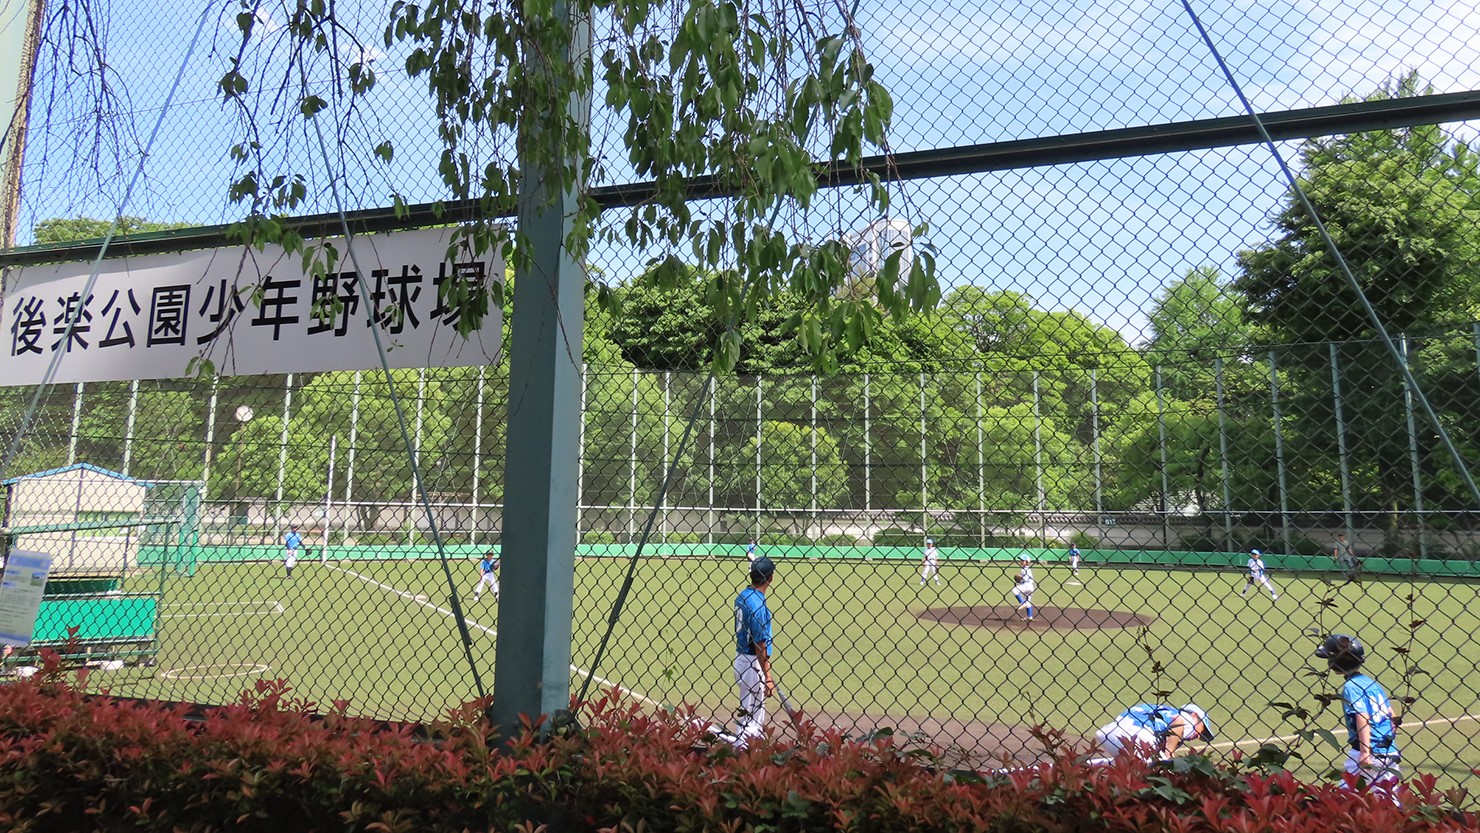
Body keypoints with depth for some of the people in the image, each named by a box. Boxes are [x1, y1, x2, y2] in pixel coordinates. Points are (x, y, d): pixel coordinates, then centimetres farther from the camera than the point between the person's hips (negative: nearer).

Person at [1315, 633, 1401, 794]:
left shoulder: (1350, 686, -13)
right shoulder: (1372, 682, 12)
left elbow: (1363, 719, -21)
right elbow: (1392, 716, 15)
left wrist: (1365, 751, -24)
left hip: (1370, 752, -9)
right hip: (1389, 751, 9)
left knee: (1348, 790, -3)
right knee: (1388, 796, 19)